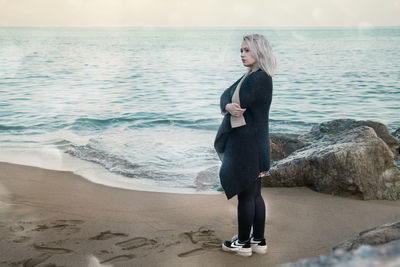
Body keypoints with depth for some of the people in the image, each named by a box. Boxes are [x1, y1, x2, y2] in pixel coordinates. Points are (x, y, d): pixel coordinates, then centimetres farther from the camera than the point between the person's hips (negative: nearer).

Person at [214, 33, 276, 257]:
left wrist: (231, 111, -2)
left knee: (245, 194, 1)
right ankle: (259, 241, 23)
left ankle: (243, 243, 12)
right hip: (254, 143, 10)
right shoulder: (251, 76, 14)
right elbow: (226, 96, 4)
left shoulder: (260, 78, -16)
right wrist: (229, 106, -16)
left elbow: (239, 105, -21)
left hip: (248, 144, -10)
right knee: (255, 194, 14)